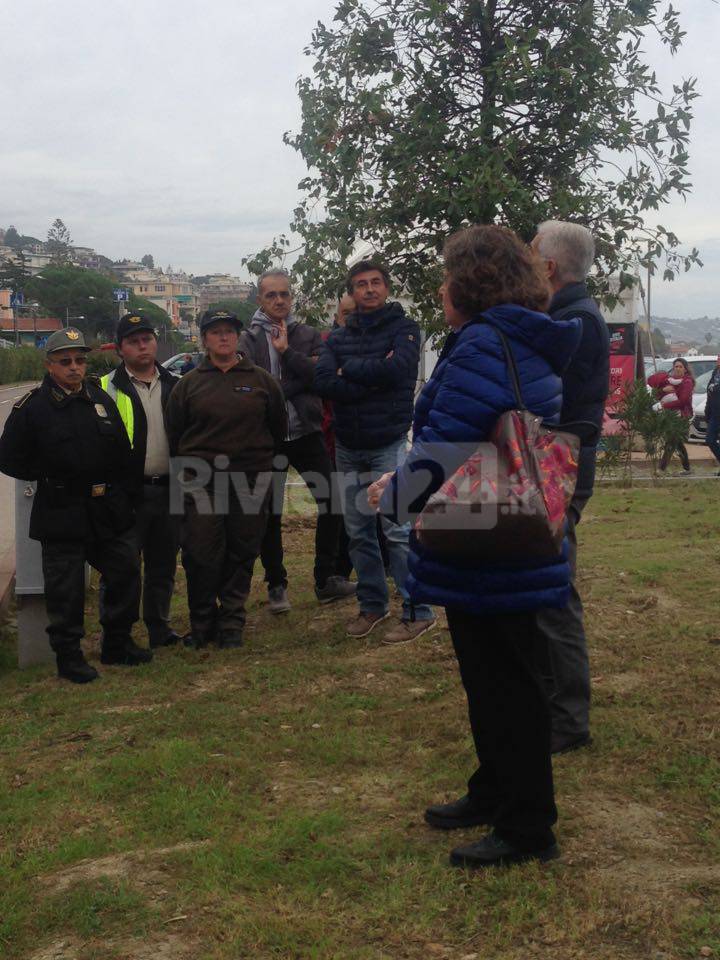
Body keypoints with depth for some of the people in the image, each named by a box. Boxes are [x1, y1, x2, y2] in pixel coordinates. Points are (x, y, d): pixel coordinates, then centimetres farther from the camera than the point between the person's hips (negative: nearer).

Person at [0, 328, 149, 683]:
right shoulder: (31, 407, -6)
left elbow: (122, 451, 14)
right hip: (62, 516, -5)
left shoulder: (100, 398, 9)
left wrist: (125, 494, 8)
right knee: (65, 589, 2)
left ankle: (117, 644, 28)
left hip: (110, 512, 5)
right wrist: (50, 477, -6)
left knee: (126, 575, 11)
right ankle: (68, 656, 17)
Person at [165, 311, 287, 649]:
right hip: (201, 484, 0)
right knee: (201, 557, -2)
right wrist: (186, 470, 8)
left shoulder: (261, 380, 7)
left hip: (251, 482, 1)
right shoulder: (189, 384, 7)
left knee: (241, 556, 6)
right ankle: (202, 624, 14)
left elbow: (279, 428, 15)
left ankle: (232, 624, 18)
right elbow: (173, 434, 11)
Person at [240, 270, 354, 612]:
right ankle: (276, 585, 20)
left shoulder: (309, 335, 7)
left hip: (306, 432, 2)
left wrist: (286, 351, -15)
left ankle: (326, 580, 12)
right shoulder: (249, 340, 1)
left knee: (333, 501, -1)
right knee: (269, 515, 6)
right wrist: (294, 384, -13)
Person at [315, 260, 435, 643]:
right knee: (358, 532, 10)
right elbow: (323, 382, -7)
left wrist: (349, 370, -8)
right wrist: (373, 378, -16)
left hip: (388, 444, -5)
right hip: (348, 447, 5)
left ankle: (418, 612, -2)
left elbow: (397, 369, -19)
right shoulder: (338, 337, 10)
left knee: (398, 529, -9)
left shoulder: (403, 328, 0)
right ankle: (372, 604, 23)